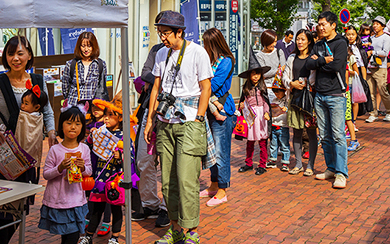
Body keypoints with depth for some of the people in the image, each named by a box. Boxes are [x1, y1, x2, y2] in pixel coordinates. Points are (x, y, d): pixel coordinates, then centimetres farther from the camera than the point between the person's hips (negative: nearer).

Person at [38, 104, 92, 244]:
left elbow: (89, 171, 10)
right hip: (57, 200, -2)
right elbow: (46, 174, -5)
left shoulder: (84, 149, 0)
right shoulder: (55, 150, -8)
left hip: (76, 200, 2)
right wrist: (60, 168, -21)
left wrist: (83, 168, -12)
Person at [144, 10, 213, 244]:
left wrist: (198, 121, -10)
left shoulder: (197, 52, -5)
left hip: (190, 122, -6)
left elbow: (205, 88, -5)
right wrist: (150, 120, 13)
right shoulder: (162, 54, 13)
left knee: (186, 180, -10)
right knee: (168, 180, 8)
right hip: (165, 123, 6)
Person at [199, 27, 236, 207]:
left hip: (221, 110, -8)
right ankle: (214, 186, 26)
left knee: (220, 151, -3)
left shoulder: (226, 61, -12)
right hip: (209, 109, 8)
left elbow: (213, 85, -17)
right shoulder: (210, 60, 12)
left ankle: (222, 191, 6)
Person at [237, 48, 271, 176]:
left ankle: (262, 165, 7)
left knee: (262, 141, 0)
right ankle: (249, 163, 21)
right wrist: (242, 106, -2)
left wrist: (266, 113, -14)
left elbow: (266, 101, -2)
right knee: (250, 141, 9)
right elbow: (243, 101, 16)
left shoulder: (262, 87, 0)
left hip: (260, 115, -2)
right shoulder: (246, 87, 7)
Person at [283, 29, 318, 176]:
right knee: (297, 132, 7)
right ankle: (298, 164, 16)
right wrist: (292, 84, -5)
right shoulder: (292, 58, 14)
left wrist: (307, 83, -16)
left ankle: (310, 165, 7)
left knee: (311, 132, -1)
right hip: (295, 97, 4)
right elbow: (285, 76, 13)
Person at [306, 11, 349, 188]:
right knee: (325, 136, 8)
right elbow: (309, 64, 3)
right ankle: (331, 168, 18)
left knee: (338, 135, -8)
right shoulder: (318, 45, 16)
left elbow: (337, 65, -17)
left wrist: (318, 61, -4)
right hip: (320, 95, 6)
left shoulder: (340, 43, -3)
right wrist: (324, 60, -11)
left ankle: (341, 173, -5)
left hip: (336, 95, -6)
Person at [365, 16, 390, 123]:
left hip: (380, 69, -5)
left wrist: (372, 52, -8)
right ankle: (373, 114, 7)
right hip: (369, 68, 5)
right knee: (371, 93, 2)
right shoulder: (371, 38, 19)